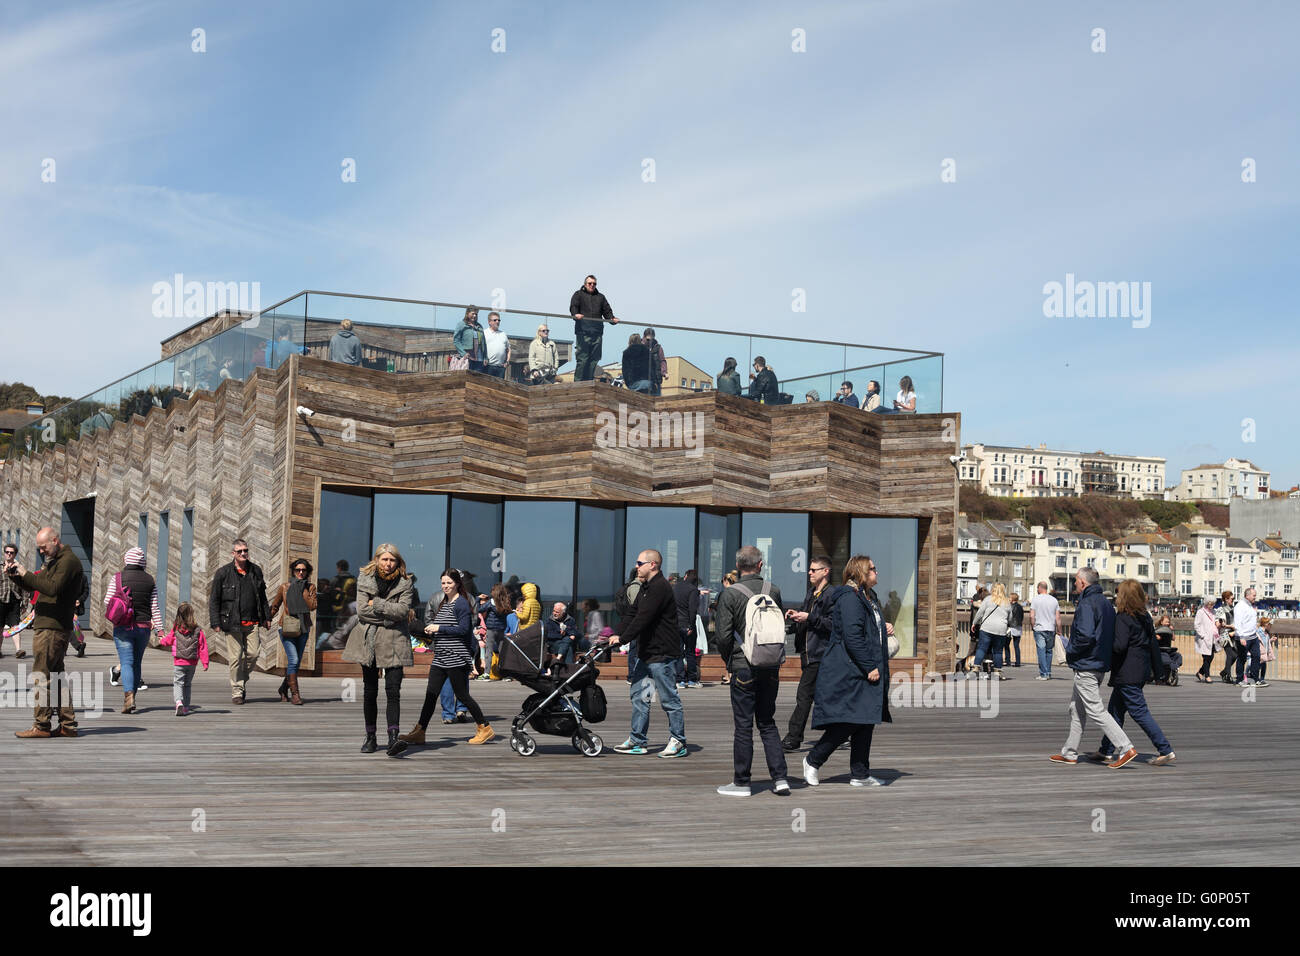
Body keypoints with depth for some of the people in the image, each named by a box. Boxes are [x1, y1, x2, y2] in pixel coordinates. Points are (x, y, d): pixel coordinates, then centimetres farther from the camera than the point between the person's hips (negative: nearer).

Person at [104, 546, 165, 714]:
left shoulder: (118, 578, -6)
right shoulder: (149, 580, 3)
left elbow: (107, 602, -5)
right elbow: (155, 607, 2)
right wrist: (159, 629, 4)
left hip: (123, 627, -3)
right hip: (143, 627, 3)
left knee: (127, 662, -6)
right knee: (137, 663, 14)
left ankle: (129, 695, -26)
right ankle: (131, 699, 20)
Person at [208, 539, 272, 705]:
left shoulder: (256, 571, 11)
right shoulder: (223, 573, -1)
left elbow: (262, 596, 21)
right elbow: (214, 600, 1)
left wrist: (266, 617, 18)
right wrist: (215, 623, -5)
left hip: (253, 623, 3)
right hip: (232, 622, -3)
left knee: (253, 653, -4)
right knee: (235, 658, -3)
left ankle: (243, 681, 20)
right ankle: (236, 692, 6)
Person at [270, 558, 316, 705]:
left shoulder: (310, 587, 5)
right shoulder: (285, 587, 2)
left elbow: (313, 606, -10)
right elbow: (275, 606, 14)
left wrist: (304, 590, -12)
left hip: (303, 627, 3)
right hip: (287, 627, -3)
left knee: (295, 662, 9)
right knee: (293, 660, -15)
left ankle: (284, 689, 30)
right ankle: (295, 693, -11)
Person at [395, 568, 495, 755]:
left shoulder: (461, 603, -10)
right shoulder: (442, 602, 16)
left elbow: (463, 629, -17)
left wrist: (439, 628, -15)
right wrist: (431, 628, 4)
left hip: (456, 658, -8)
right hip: (440, 658, 8)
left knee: (462, 695, -3)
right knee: (431, 694, 3)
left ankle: (485, 729, 8)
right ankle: (419, 732, 3)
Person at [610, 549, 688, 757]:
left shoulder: (659, 588, -17)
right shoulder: (646, 587, 16)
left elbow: (643, 619, -22)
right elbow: (633, 613, 15)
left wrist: (622, 639, -20)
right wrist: (617, 634, 2)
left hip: (662, 654, -10)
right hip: (645, 651, 10)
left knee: (669, 698, -2)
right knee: (639, 695, 10)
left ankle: (679, 742, 6)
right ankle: (637, 741, 15)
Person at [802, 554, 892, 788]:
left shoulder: (866, 600, 20)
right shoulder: (849, 598, -13)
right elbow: (852, 637, -21)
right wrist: (870, 667, -20)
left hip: (864, 672, 10)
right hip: (848, 673, -10)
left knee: (865, 723, 7)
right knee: (847, 722, -11)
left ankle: (860, 775, 10)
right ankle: (813, 761, 5)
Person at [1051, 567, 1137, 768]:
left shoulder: (1086, 604, -17)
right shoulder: (1106, 603, 13)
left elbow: (1085, 636, -27)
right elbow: (1113, 635, 14)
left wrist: (1070, 649, -10)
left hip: (1085, 665, -10)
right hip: (1100, 663, 10)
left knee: (1095, 710, -9)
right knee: (1076, 707, 17)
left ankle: (1126, 748, -14)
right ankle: (1070, 753, 22)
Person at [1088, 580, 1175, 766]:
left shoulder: (1123, 618, -16)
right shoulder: (1145, 617, 9)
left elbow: (1120, 645, -24)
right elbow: (1153, 644, 13)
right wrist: (1159, 672, 16)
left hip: (1127, 674, -9)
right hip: (1142, 671, 9)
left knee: (1140, 712, -5)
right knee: (1115, 710, 16)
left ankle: (1166, 751, -7)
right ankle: (1106, 751, 22)